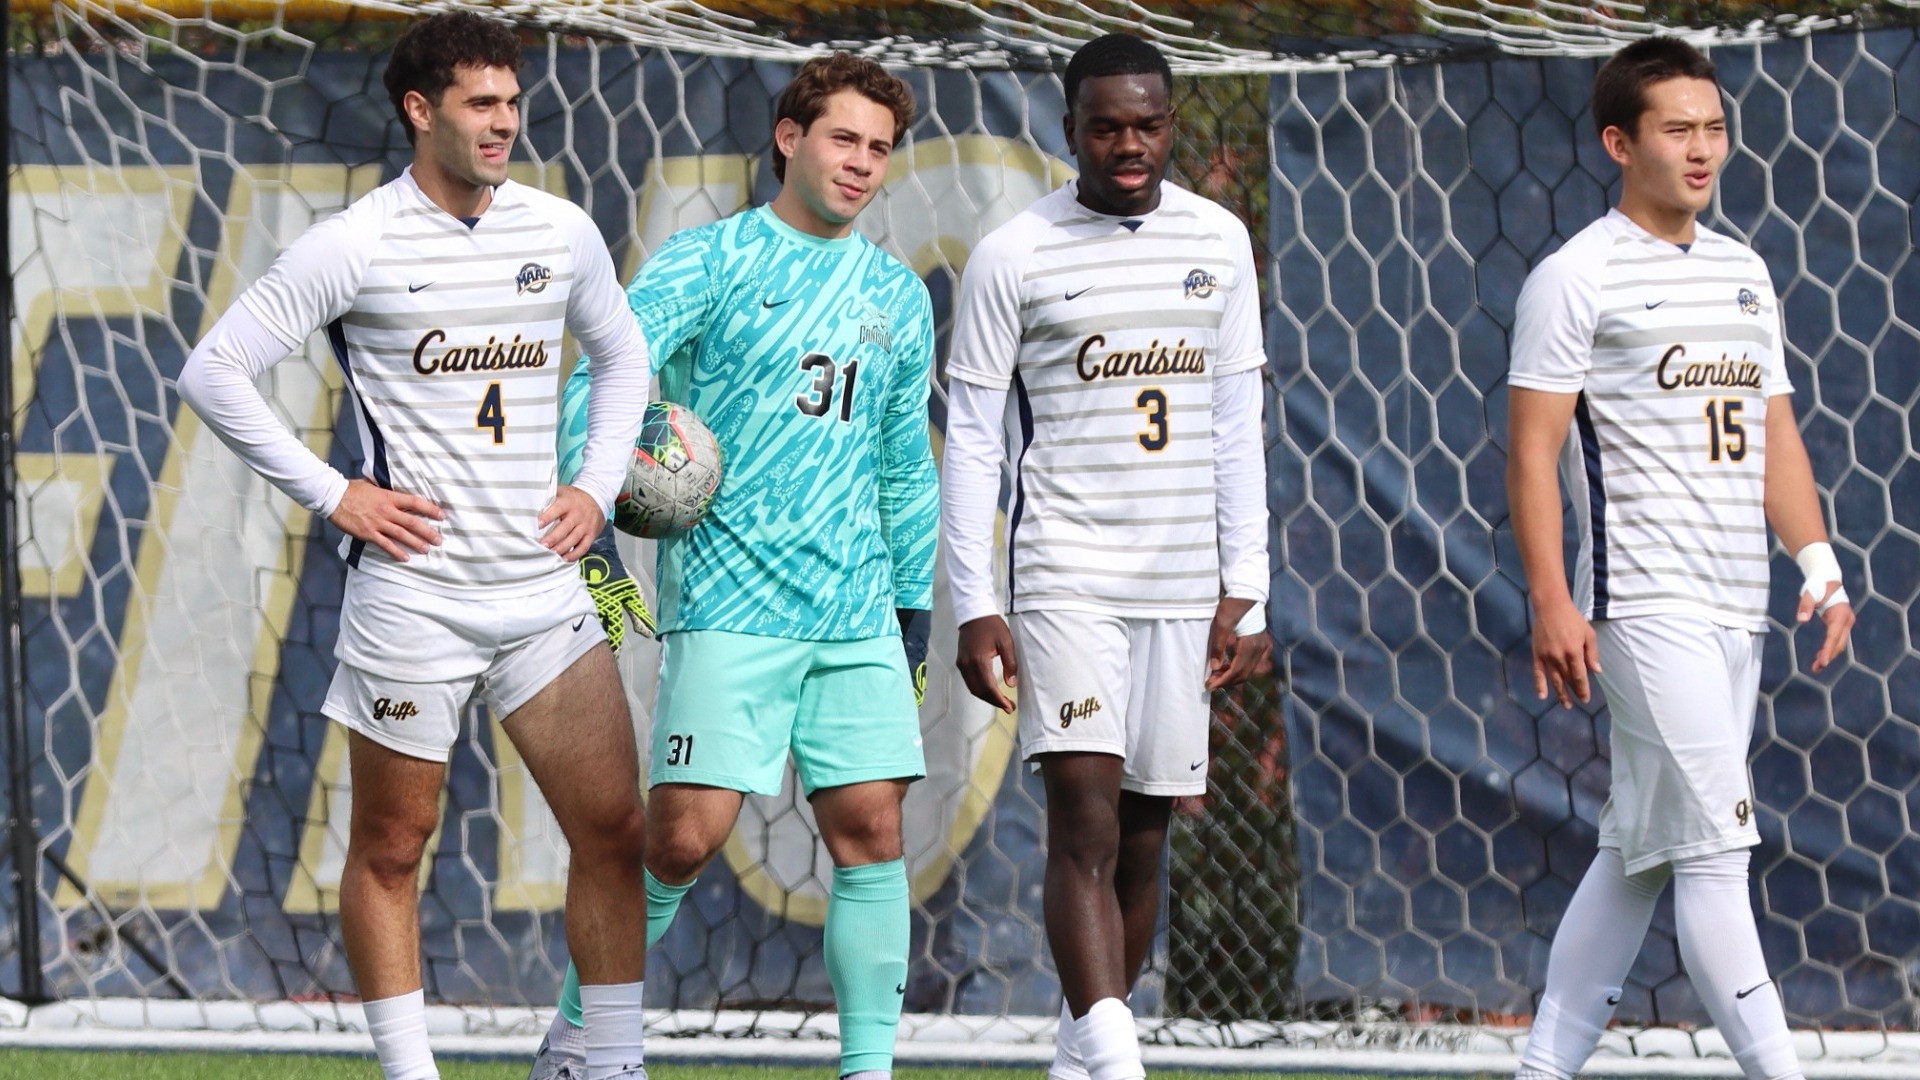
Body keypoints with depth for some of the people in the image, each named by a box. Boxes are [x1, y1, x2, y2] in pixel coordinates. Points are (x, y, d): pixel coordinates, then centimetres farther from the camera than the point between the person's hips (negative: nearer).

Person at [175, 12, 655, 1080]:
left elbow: (623, 355, 26)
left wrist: (597, 487, 11)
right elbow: (215, 371, -5)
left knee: (613, 831, 0)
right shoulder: (355, 245, -7)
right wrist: (333, 492, -8)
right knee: (391, 847, 1)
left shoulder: (561, 231, 7)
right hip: (413, 586, -4)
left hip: (543, 585, 4)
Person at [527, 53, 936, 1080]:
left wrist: (915, 601, 20)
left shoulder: (896, 296, 15)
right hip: (728, 601, -5)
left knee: (871, 830, -3)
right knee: (685, 833, -10)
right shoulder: (710, 260, 0)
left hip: (859, 614, 5)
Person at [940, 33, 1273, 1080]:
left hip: (1183, 587, 4)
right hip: (1066, 573, -4)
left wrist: (1245, 592, 6)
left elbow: (1238, 430, 12)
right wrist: (974, 608, -7)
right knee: (1086, 820, -16)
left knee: (1142, 837, 6)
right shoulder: (1013, 256, -2)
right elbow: (971, 438, 0)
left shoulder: (1219, 243, 8)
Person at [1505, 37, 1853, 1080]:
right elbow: (1532, 452, -8)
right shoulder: (1576, 277, -5)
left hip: (1735, 606, 8)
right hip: (1643, 601, -8)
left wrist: (1818, 563, 8)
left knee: (1639, 851, 10)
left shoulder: (1743, 273, 16)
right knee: (1714, 846, -12)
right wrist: (1553, 603, -16)